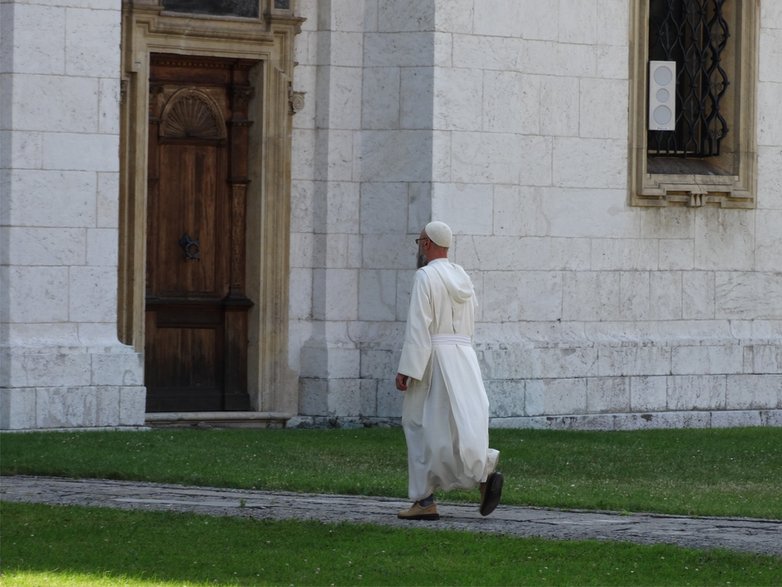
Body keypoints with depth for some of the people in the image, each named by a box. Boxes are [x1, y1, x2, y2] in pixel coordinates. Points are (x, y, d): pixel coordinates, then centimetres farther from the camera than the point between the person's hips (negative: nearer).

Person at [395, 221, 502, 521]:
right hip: (464, 357, 7)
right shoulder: (462, 278, 13)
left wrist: (406, 369, -15)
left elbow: (418, 326, -15)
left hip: (433, 359, -7)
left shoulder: (425, 276, -10)